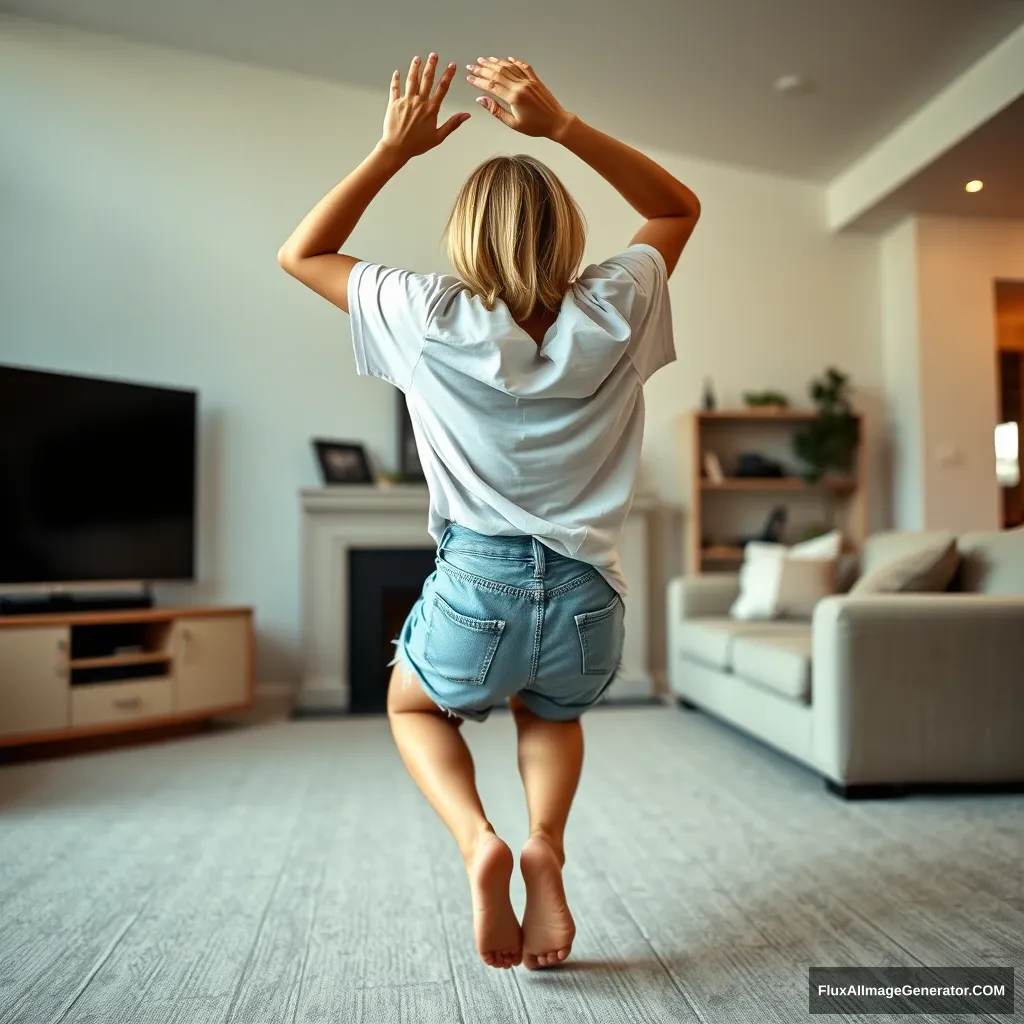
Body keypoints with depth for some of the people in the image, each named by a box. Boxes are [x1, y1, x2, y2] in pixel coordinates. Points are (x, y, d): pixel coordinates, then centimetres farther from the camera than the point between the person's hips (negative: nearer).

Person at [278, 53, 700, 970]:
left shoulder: (433, 321, -7)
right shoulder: (611, 313, -3)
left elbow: (301, 253, 9)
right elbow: (680, 206, 16)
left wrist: (395, 148, 6)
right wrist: (561, 124, 5)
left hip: (477, 593, -2)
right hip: (588, 602, 3)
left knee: (414, 705, 31)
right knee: (552, 714, 36)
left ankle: (477, 838, 3)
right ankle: (547, 849, 9)